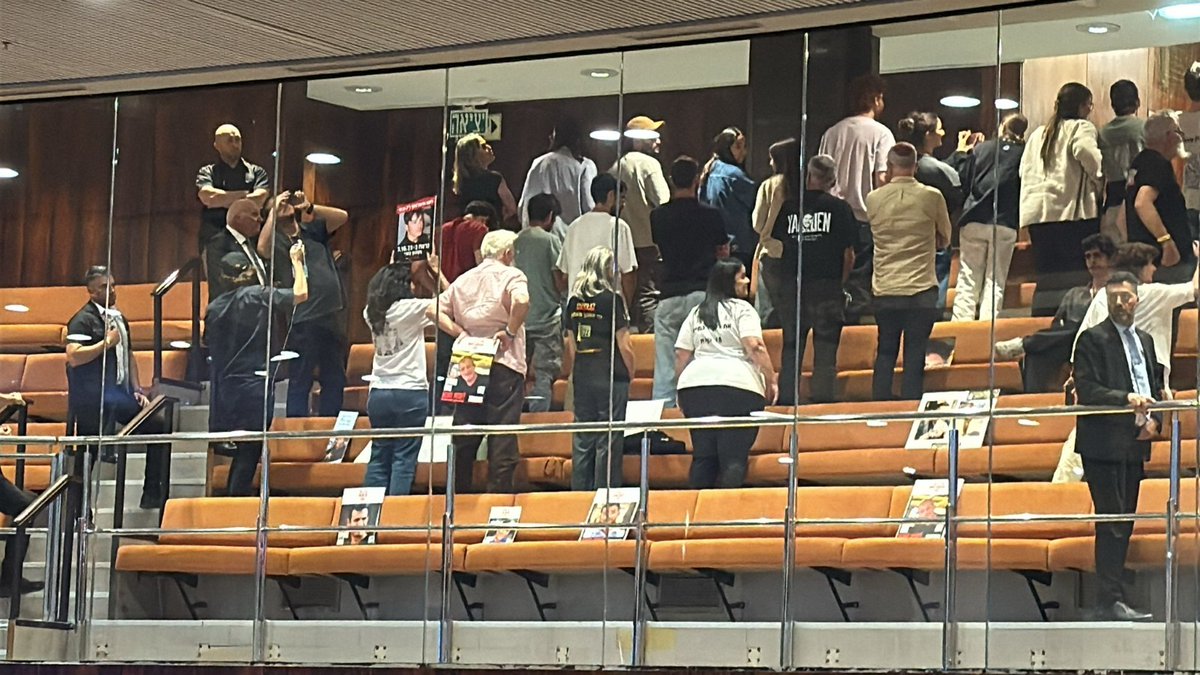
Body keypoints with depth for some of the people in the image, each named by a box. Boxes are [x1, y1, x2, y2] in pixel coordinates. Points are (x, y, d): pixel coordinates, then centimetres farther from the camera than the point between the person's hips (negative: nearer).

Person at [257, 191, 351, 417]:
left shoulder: (312, 230, 13)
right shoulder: (274, 239, 1)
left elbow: (342, 217, 4)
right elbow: (262, 249, -22)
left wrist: (310, 208, -8)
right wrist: (273, 211, -17)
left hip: (332, 315, 5)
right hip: (302, 320, -5)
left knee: (335, 379, 13)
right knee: (300, 382, -4)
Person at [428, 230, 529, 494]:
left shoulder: (463, 280, 15)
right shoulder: (511, 275, -3)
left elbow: (434, 310, 8)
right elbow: (521, 301, -24)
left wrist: (460, 333, 4)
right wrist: (511, 332, -13)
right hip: (504, 364, -5)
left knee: (464, 437, 10)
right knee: (503, 437, -3)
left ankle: (458, 494, 14)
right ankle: (499, 490, -6)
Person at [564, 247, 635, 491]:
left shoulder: (574, 301, 7)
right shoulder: (612, 299, -9)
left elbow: (570, 345, 11)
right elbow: (624, 345, -9)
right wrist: (630, 373, 5)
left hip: (582, 376, 5)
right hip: (611, 377, -5)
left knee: (582, 441, 9)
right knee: (608, 441, -1)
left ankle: (580, 493, 11)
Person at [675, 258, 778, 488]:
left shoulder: (696, 314, 18)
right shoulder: (742, 309, 2)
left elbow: (681, 355, 15)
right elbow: (755, 347, -10)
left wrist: (683, 388, 22)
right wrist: (771, 380, -5)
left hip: (695, 385, 5)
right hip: (737, 384, -5)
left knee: (703, 457, 9)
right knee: (734, 458, -6)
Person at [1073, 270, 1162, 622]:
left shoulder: (1145, 341, 18)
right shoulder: (1092, 339, -5)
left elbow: (1155, 387, 22)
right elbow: (1086, 390, -14)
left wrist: (1154, 420, 2)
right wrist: (1126, 399, -28)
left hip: (1135, 445, 8)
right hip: (1104, 445, -7)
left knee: (1124, 524, 8)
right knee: (1112, 523, -11)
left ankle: (1112, 597, 12)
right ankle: (1110, 600, -11)